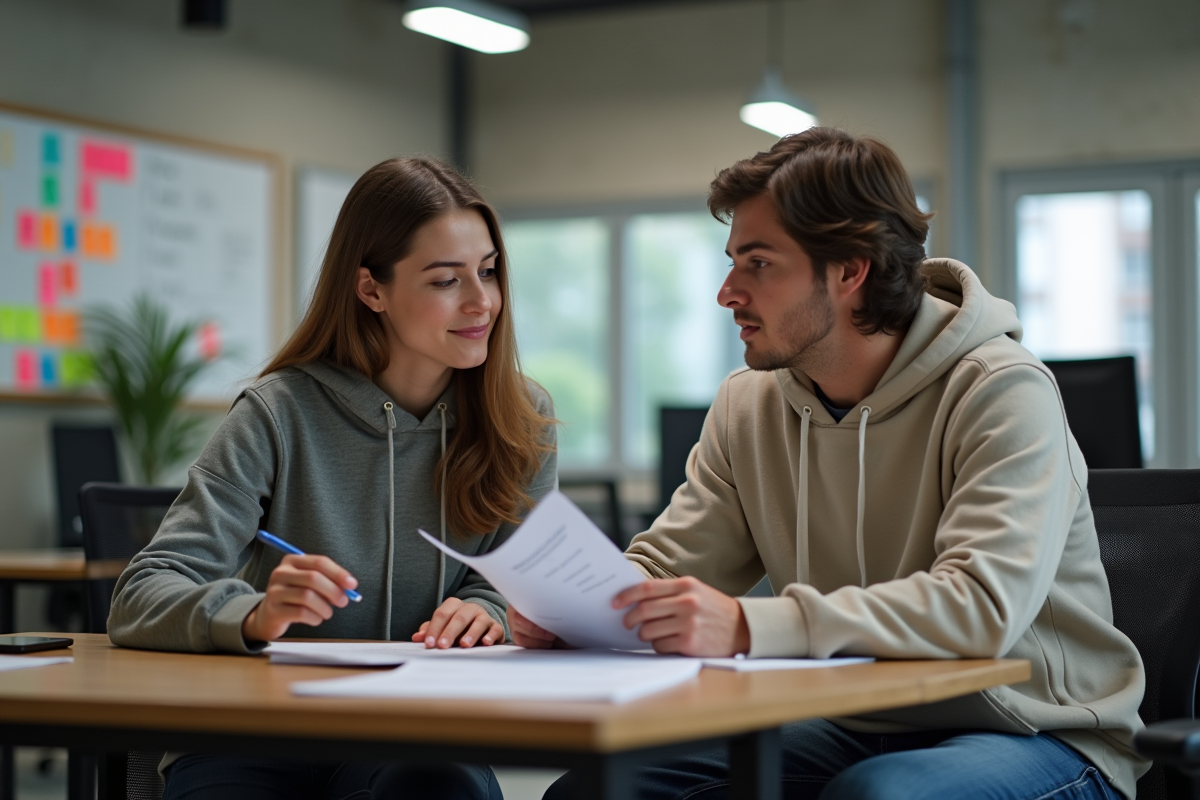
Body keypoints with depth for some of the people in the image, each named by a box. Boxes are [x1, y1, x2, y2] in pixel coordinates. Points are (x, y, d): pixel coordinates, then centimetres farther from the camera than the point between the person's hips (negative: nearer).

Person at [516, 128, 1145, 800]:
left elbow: (983, 605, -31)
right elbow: (667, 566, 5)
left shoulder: (1002, 393, -17)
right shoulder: (748, 405, 4)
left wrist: (748, 627, -40)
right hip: (859, 732, 5)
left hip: (1039, 738, -5)